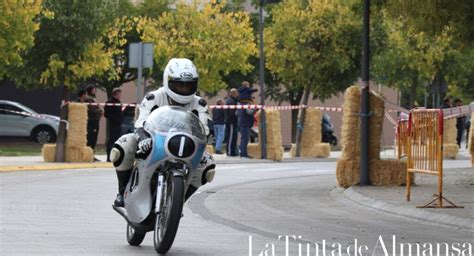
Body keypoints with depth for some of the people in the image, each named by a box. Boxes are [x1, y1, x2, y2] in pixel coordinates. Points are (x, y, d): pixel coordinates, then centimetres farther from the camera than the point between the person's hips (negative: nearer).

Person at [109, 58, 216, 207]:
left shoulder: (198, 105, -9)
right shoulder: (154, 98, -16)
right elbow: (141, 124, -27)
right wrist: (143, 138, -51)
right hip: (154, 141, -2)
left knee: (208, 167, -22)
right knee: (119, 150, -29)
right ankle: (124, 192, -4)